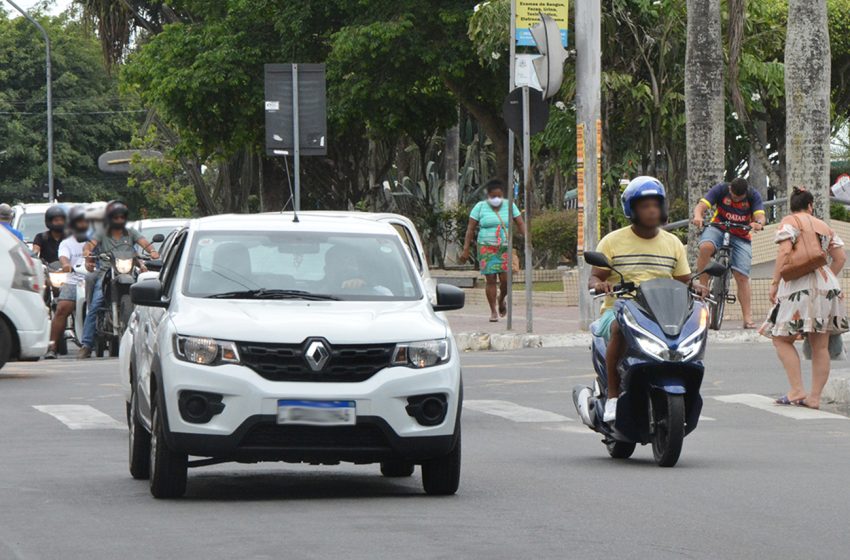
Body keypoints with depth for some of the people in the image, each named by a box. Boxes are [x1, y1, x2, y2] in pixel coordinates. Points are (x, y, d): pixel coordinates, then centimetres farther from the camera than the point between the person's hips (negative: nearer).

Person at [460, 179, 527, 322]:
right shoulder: (480, 207, 0)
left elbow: (520, 224, 4)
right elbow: (470, 229, 0)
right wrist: (466, 249, -5)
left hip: (505, 249, 1)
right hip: (487, 249, -1)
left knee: (505, 279, -7)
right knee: (491, 279, -5)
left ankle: (501, 300, 24)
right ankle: (493, 311, 2)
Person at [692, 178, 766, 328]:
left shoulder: (753, 196, -9)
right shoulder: (721, 190, -12)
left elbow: (760, 215, -20)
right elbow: (701, 206, -20)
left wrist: (758, 223, -45)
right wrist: (698, 216, -44)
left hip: (741, 237, 1)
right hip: (718, 229, -1)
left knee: (742, 277, -8)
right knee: (706, 247, -37)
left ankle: (748, 319, -8)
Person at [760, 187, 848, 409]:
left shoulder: (789, 222, 0)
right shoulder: (824, 226, 17)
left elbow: (784, 251, -13)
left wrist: (775, 283, -11)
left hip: (800, 285, -6)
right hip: (828, 286, 6)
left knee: (782, 338, 3)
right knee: (820, 346, 7)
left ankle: (797, 390, -7)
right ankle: (815, 397, 7)